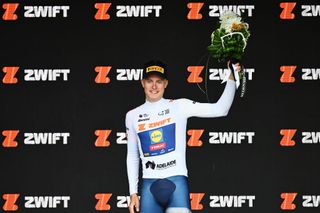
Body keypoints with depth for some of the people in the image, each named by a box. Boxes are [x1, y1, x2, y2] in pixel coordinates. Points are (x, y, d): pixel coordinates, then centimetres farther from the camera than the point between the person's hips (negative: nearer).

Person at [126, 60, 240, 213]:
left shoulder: (179, 106, 4)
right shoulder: (132, 116, 12)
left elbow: (220, 109, -2)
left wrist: (231, 78, -10)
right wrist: (133, 193, 13)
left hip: (177, 182, -3)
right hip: (149, 184, 3)